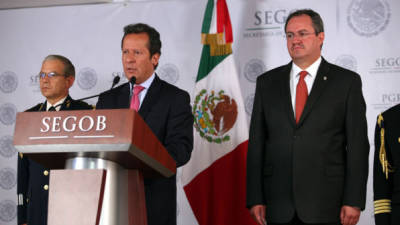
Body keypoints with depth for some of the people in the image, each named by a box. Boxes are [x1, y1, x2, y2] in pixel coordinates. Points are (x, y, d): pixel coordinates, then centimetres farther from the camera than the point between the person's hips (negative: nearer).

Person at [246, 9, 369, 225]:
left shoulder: (347, 81, 3)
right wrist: (255, 199, 0)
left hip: (325, 205, -2)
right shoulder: (267, 82, 10)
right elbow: (256, 143, 8)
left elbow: (357, 144, -1)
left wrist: (354, 201, -7)